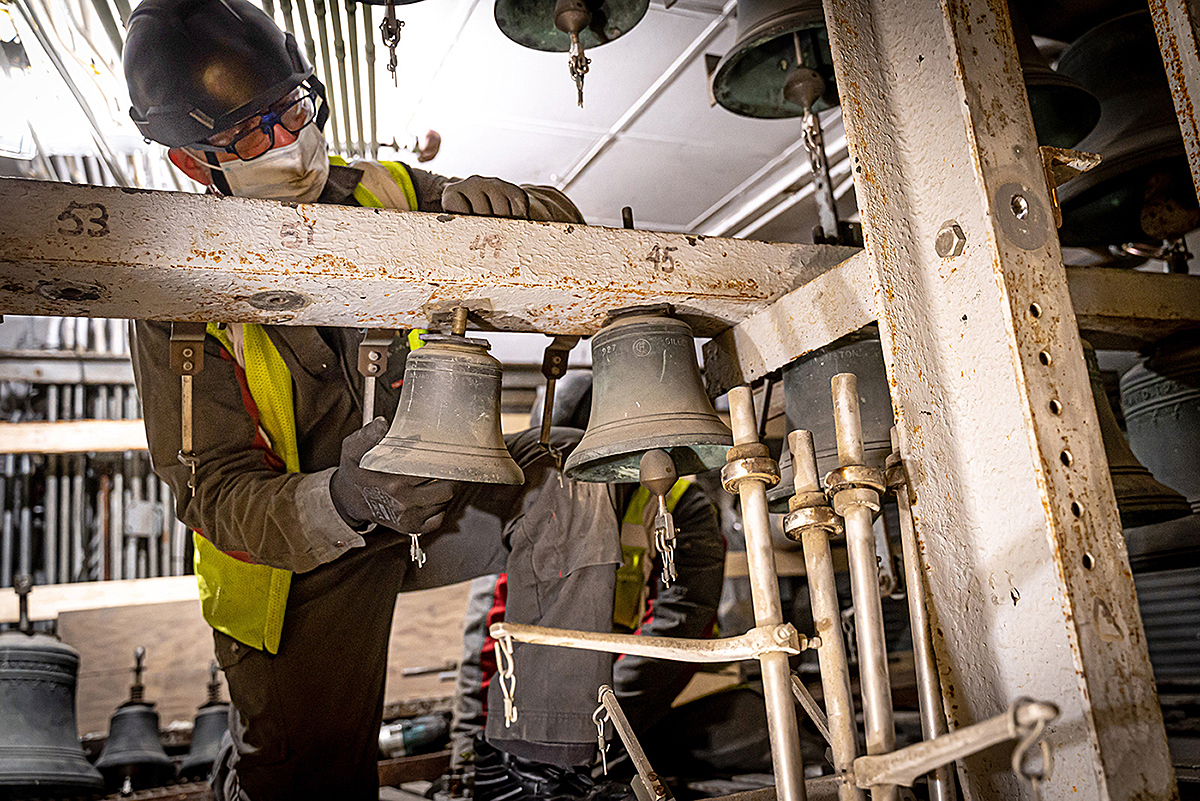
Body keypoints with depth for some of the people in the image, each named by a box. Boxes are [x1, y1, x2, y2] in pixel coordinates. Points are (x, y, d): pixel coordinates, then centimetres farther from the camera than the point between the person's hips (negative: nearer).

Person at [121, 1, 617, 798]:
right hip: (300, 556, -3)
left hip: (426, 492, 4)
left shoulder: (384, 195, -7)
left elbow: (551, 215, 0)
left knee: (572, 485, -18)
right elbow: (216, 496, -22)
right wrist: (342, 501, -44)